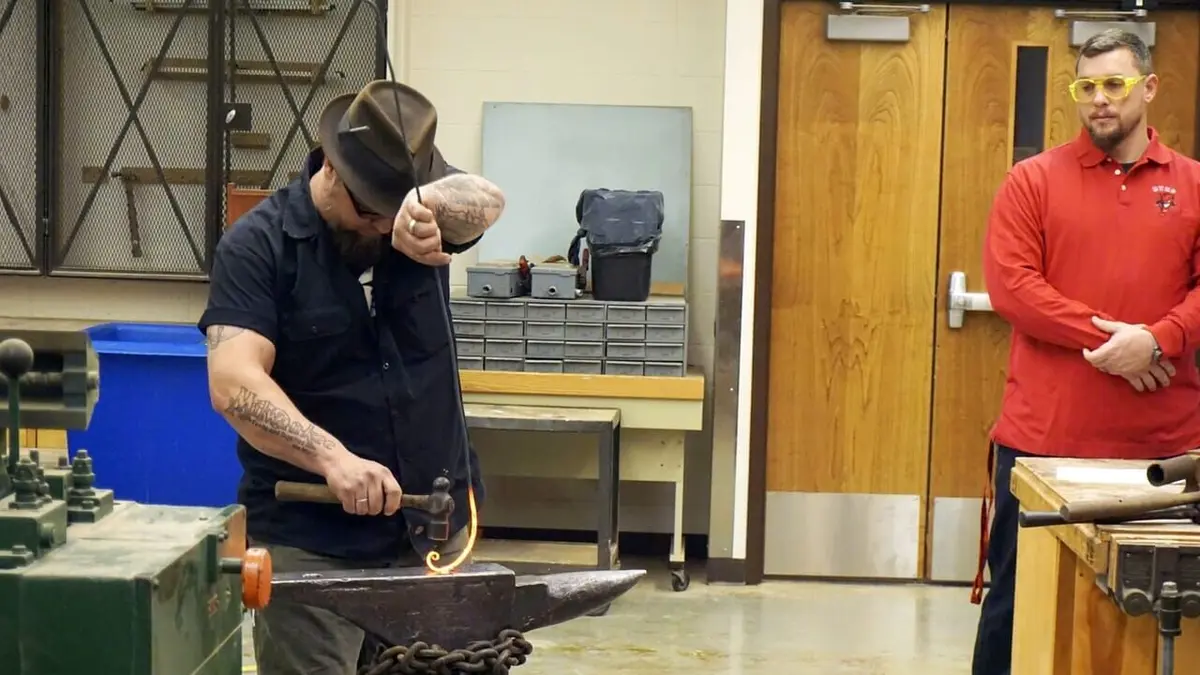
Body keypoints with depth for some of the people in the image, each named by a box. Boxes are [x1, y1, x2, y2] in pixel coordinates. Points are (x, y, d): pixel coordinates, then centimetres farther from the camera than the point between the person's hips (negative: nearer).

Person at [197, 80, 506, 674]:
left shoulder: (419, 229, 2)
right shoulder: (257, 245, -9)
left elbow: (486, 201, -20)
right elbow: (233, 384, -21)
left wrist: (428, 203, -42)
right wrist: (331, 457, -35)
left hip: (435, 530, 4)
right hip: (309, 544, -3)